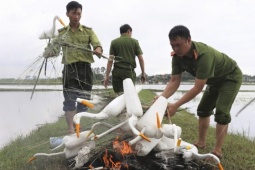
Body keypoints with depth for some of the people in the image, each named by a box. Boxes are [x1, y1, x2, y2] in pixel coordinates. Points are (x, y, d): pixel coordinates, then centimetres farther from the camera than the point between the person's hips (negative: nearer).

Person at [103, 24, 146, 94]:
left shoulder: (114, 42, 6)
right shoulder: (134, 42, 5)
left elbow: (110, 60, -1)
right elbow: (141, 59, 1)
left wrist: (107, 76, 1)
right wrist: (143, 73, 11)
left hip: (117, 71, 1)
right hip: (129, 71, -1)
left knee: (118, 94, 5)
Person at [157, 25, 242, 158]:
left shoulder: (204, 55, -42)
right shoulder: (177, 56, -18)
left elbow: (198, 88, -40)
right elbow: (174, 82, -18)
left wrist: (176, 105, -42)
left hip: (231, 77, -8)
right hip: (215, 80, 8)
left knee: (221, 113, -15)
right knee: (203, 109, 9)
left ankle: (217, 151, -7)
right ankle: (201, 142, 21)